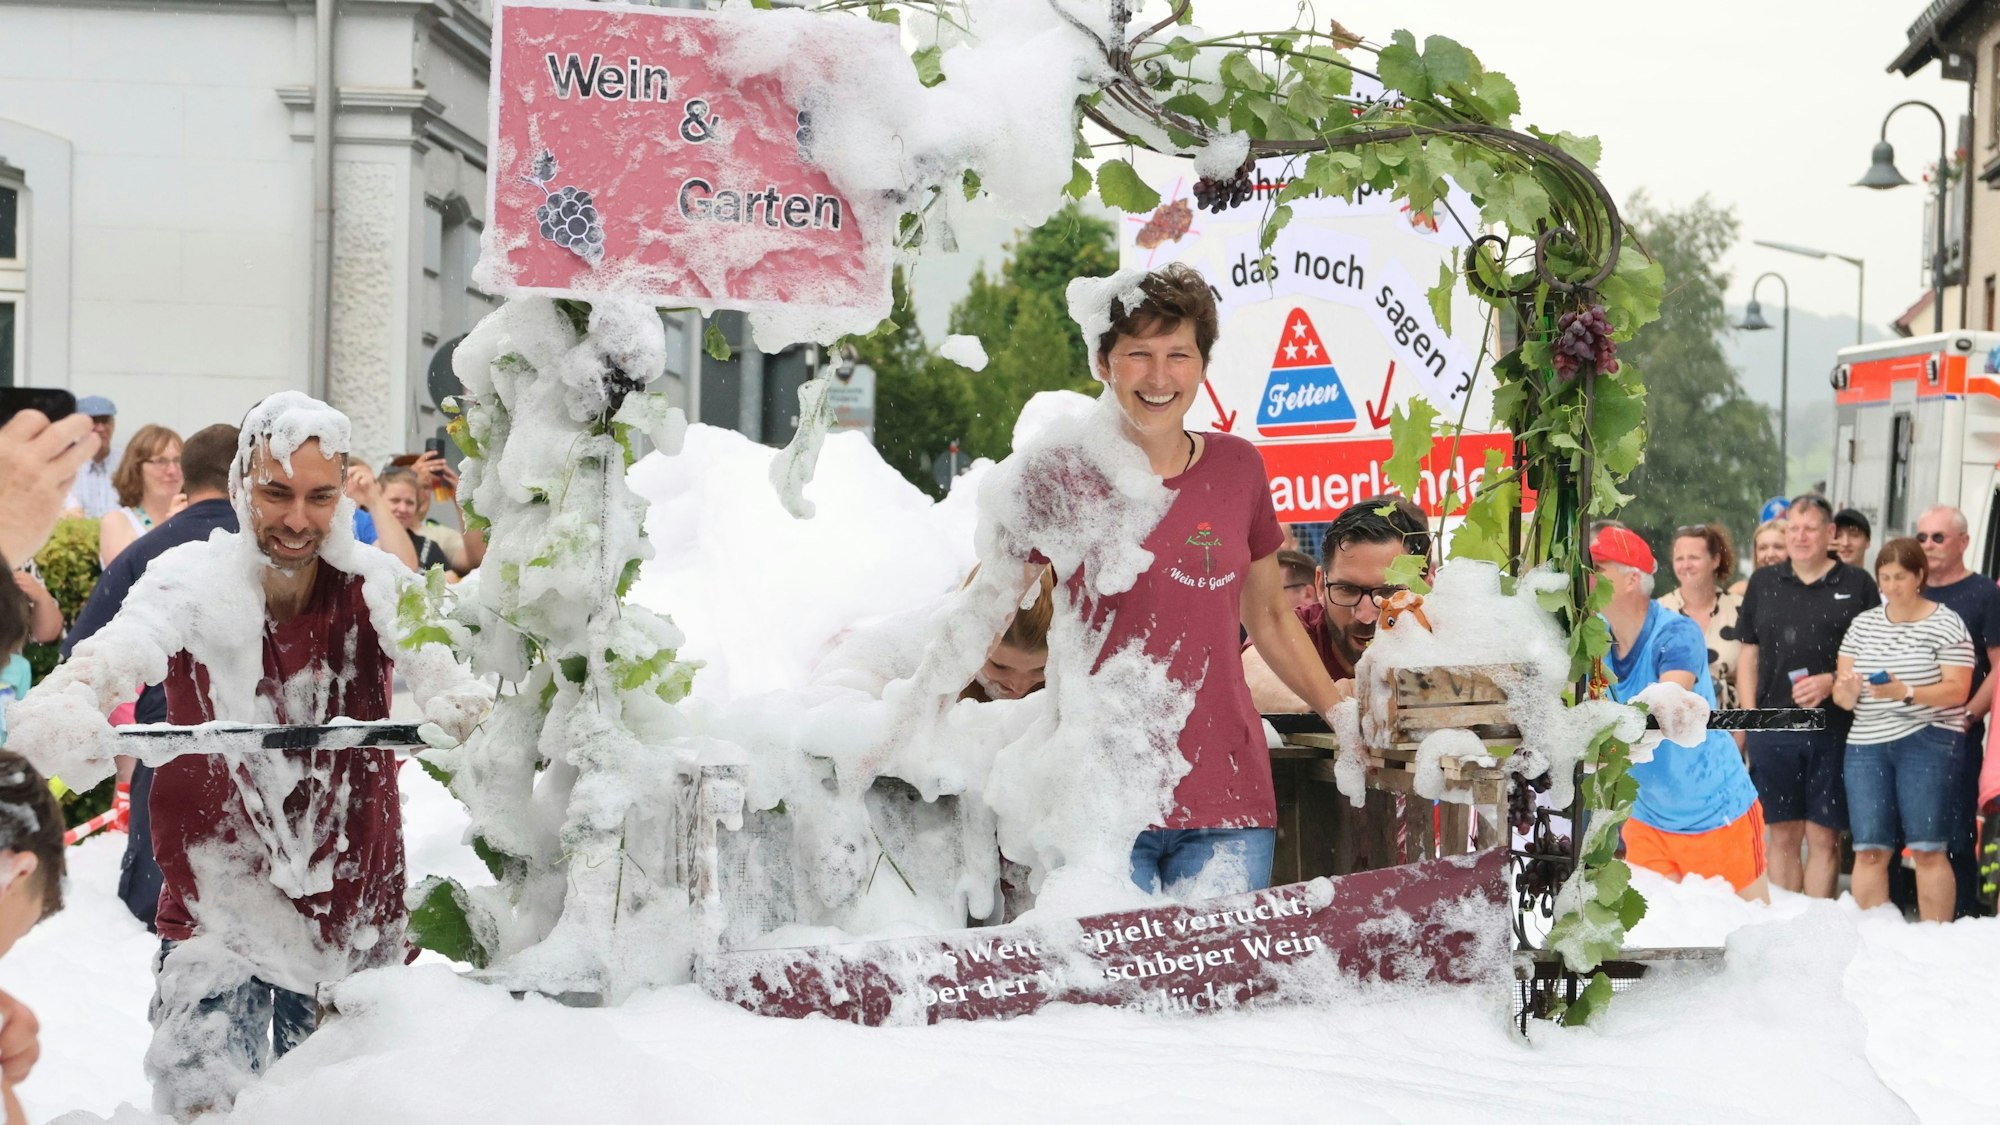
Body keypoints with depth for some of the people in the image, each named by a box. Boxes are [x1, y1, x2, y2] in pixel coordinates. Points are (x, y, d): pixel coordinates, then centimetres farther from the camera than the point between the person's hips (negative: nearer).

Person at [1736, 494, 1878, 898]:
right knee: (1783, 836, 7)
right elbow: (1749, 655, 14)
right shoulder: (1763, 583, 13)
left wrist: (1832, 681, -12)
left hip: (1832, 730, -2)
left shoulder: (1857, 584, 4)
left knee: (1823, 838, 0)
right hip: (1773, 728, 2)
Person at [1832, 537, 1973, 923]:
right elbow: (1842, 692, 11)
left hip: (1927, 742, -4)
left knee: (1927, 849, -7)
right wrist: (1846, 691, -12)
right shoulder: (1863, 624, 13)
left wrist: (1905, 692, -21)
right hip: (1866, 745, 4)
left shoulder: (1946, 623, 0)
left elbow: (1957, 690, -7)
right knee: (1869, 850, -1)